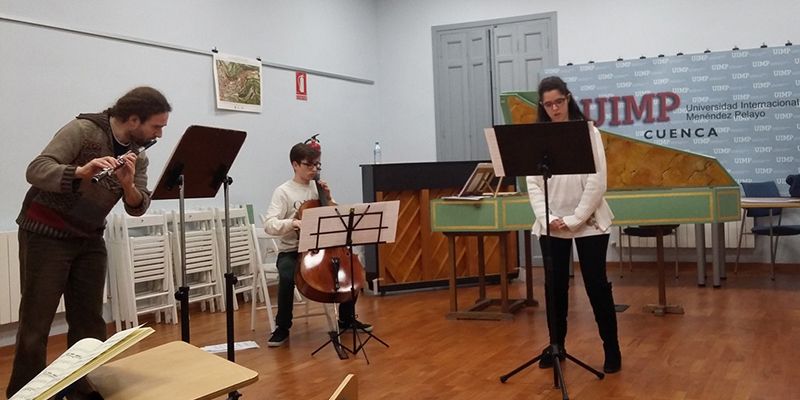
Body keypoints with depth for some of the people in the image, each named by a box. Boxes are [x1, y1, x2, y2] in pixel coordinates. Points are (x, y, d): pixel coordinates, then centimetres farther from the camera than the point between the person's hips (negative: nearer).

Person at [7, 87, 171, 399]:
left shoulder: (137, 156, 2)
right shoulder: (83, 130, -16)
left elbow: (138, 208, -6)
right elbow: (35, 171, -26)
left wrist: (128, 185, -27)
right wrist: (81, 172, -43)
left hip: (89, 240, 6)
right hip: (45, 235, -6)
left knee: (90, 322, 7)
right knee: (35, 324, -3)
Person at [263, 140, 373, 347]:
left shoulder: (318, 188, 8)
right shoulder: (283, 192, -7)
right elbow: (269, 225, -18)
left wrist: (328, 200, -5)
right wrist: (293, 223, -35)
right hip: (291, 251, -4)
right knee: (287, 276, -35)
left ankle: (347, 318, 8)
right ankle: (282, 327, -13)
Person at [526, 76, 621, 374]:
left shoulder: (588, 132, -2)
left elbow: (597, 182, -7)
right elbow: (533, 184, 2)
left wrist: (575, 220, -12)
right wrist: (547, 219, -11)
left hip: (588, 223, -2)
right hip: (551, 225, 2)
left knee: (597, 285, 1)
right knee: (554, 286, 8)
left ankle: (611, 349, 13)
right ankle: (556, 346, 22)